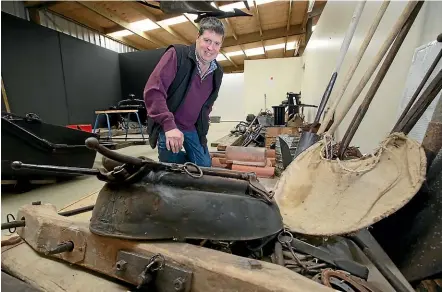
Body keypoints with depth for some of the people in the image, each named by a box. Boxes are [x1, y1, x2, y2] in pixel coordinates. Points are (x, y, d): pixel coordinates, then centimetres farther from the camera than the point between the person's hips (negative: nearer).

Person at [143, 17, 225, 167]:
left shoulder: (217, 72, 5)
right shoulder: (176, 54, -14)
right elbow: (153, 90, -21)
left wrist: (203, 131, 13)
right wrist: (169, 125, -30)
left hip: (193, 129, 5)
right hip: (167, 127, -5)